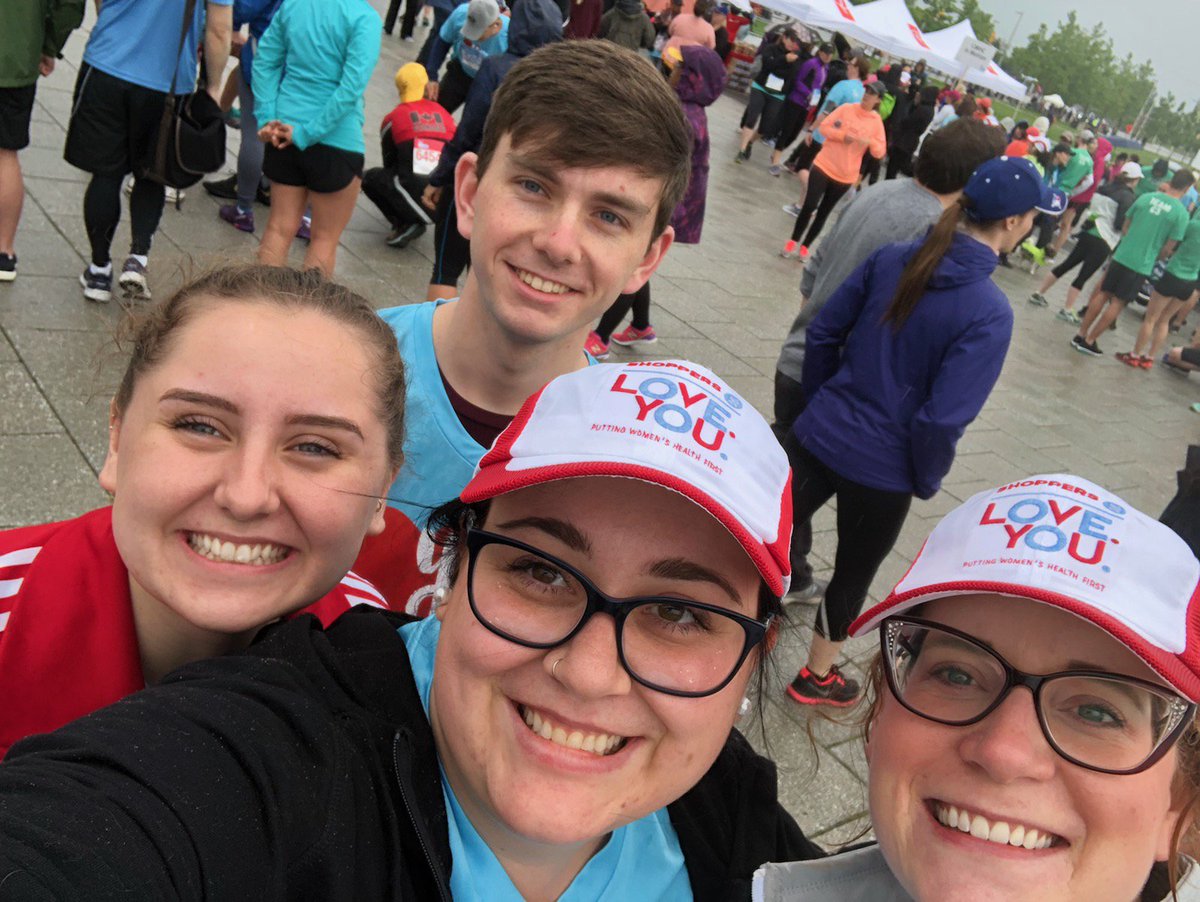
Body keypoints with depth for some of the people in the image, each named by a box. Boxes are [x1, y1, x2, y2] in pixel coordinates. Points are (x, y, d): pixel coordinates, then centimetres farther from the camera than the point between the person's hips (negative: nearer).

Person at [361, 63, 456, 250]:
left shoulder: (394, 118, 8)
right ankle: (411, 222, 16)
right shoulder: (445, 115, 16)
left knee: (370, 178, 20)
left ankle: (405, 224, 4)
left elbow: (389, 164, 20)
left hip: (418, 197, -5)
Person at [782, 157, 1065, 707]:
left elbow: (822, 333, 1)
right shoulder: (989, 312, -22)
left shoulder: (891, 260, -6)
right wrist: (927, 481, -4)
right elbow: (941, 418, -23)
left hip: (818, 435, 3)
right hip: (882, 469, -3)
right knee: (853, 574, 20)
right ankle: (817, 677, 40)